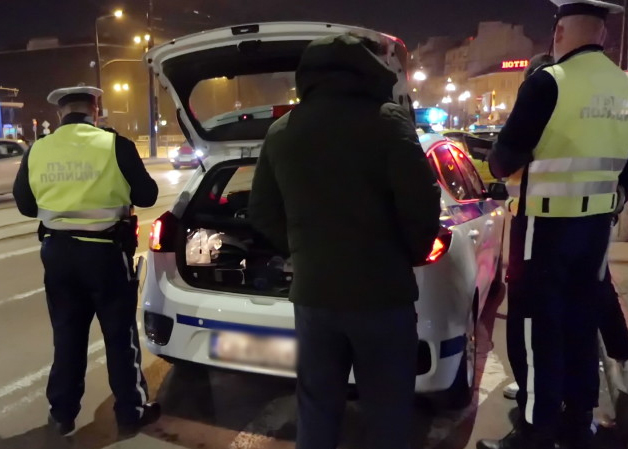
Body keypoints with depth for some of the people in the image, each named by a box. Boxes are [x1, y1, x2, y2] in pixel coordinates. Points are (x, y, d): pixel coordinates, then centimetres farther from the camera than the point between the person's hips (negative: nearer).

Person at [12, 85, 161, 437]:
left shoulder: (37, 151, 0)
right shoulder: (116, 145, -12)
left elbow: (25, 204, 11)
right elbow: (146, 196, -4)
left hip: (57, 251, 4)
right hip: (105, 252, -4)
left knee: (67, 335, 17)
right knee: (120, 334, 9)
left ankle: (62, 414, 29)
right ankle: (131, 412, 19)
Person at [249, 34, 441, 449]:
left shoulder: (281, 131, 5)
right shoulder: (387, 119, -10)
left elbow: (262, 213, 10)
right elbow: (422, 203, -13)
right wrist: (412, 255, 5)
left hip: (312, 292, 5)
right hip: (382, 292, -4)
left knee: (316, 411, 19)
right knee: (389, 413, 12)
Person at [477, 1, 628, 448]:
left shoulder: (549, 81, -15)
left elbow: (504, 159, -14)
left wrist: (502, 165, 8)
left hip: (546, 223, -7)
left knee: (536, 326, 3)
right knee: (581, 321, 17)